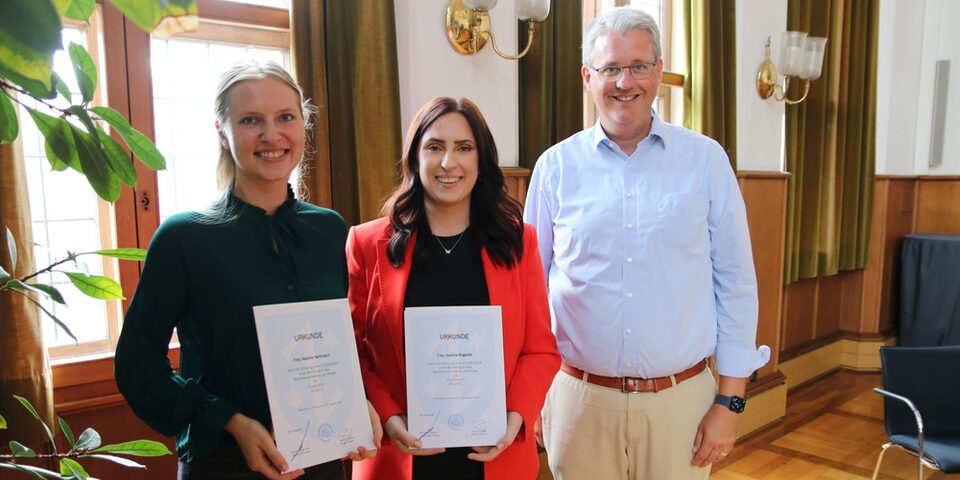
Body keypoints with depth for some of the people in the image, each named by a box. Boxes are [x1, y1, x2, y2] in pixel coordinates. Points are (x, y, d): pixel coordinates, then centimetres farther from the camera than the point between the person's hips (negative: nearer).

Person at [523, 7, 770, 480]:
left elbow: (736, 286, 0)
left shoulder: (706, 160, -2)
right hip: (580, 399, 1)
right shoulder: (556, 167, -2)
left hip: (682, 399, 0)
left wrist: (729, 402, -1)